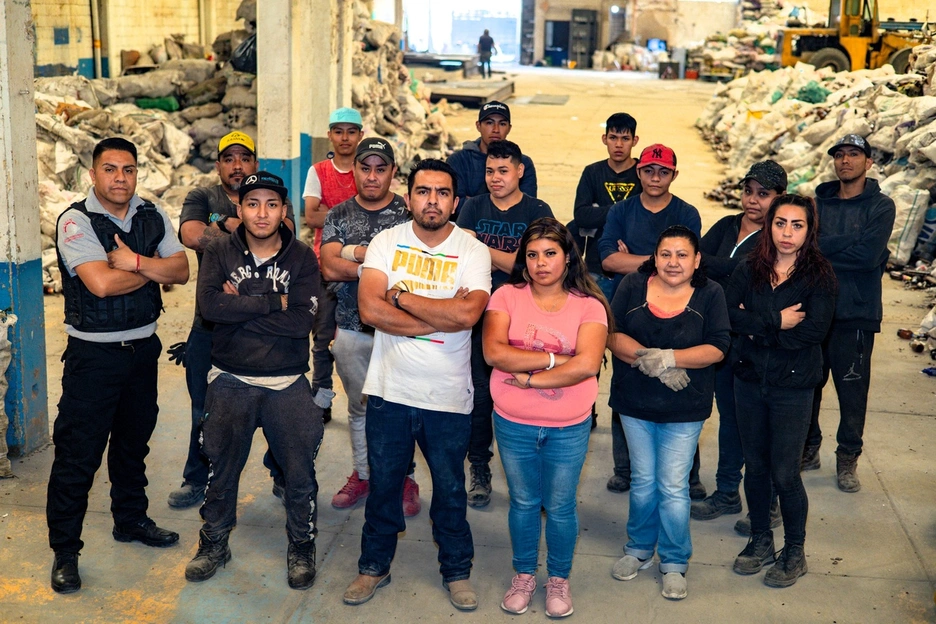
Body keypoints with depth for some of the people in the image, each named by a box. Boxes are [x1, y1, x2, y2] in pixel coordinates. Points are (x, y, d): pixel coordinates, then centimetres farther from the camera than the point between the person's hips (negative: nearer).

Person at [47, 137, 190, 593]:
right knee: (78, 453, -1)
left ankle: (131, 520, 38)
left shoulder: (153, 217, 5)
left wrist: (136, 262, -20)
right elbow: (101, 282, -24)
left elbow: (181, 271, -4)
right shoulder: (76, 221, -13)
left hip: (142, 347, 6)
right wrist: (154, 270, -10)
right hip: (93, 354, -6)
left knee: (133, 441, 20)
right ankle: (64, 551, 10)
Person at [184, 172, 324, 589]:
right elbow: (210, 305, -18)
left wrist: (240, 306, -15)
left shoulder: (302, 258, -2)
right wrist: (274, 302, -18)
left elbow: (302, 321, -16)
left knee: (300, 472, 6)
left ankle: (302, 547, 27)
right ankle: (214, 543, 34)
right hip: (230, 382, 1)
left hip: (287, 385, -1)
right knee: (221, 468, 15)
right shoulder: (219, 253, 0)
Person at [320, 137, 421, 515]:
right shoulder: (339, 215, 7)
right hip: (352, 327, 3)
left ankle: (405, 478, 15)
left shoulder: (408, 213, 0)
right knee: (359, 407, 14)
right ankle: (362, 475, 27)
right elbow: (329, 268, -6)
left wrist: (356, 253, -14)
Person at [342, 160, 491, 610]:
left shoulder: (473, 252, -6)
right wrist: (442, 317, -18)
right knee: (383, 484, 16)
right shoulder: (386, 242, -3)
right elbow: (370, 309, -17)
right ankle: (374, 566, 35)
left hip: (448, 397, -1)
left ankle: (457, 570, 33)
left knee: (450, 490, 13)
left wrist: (401, 295, -16)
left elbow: (467, 313, -24)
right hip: (389, 390, 1)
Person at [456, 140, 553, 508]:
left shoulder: (538, 212, 2)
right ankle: (479, 471, 14)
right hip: (479, 315, 2)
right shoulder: (473, 208, 9)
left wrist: (480, 248, -9)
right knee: (479, 394, 1)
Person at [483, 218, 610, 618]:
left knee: (560, 507, 13)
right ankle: (524, 575, 37)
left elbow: (587, 364, -22)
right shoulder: (507, 297, -5)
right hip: (514, 425, 1)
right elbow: (493, 352, -18)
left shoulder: (588, 306, -8)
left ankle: (559, 579, 34)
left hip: (569, 429, -1)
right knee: (523, 502, 17)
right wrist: (554, 359, -19)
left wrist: (530, 378, -19)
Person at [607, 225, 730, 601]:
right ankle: (639, 549, 34)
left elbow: (717, 348, -14)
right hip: (634, 404, 2)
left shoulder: (710, 294, -5)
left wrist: (669, 357, -25)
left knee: (673, 488, 3)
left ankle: (674, 564, 19)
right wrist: (647, 358, -24)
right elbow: (612, 334, -9)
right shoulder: (632, 286, -2)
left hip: (684, 409, -2)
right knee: (642, 482, 15)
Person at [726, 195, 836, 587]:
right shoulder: (749, 269, 2)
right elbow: (731, 315, -10)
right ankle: (760, 540, 33)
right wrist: (776, 323, -19)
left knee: (784, 474, 2)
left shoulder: (819, 275, -7)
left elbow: (815, 329, -18)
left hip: (793, 386, -3)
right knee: (755, 466, 14)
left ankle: (795, 552, 22)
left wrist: (757, 328, -14)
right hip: (749, 379, 3)